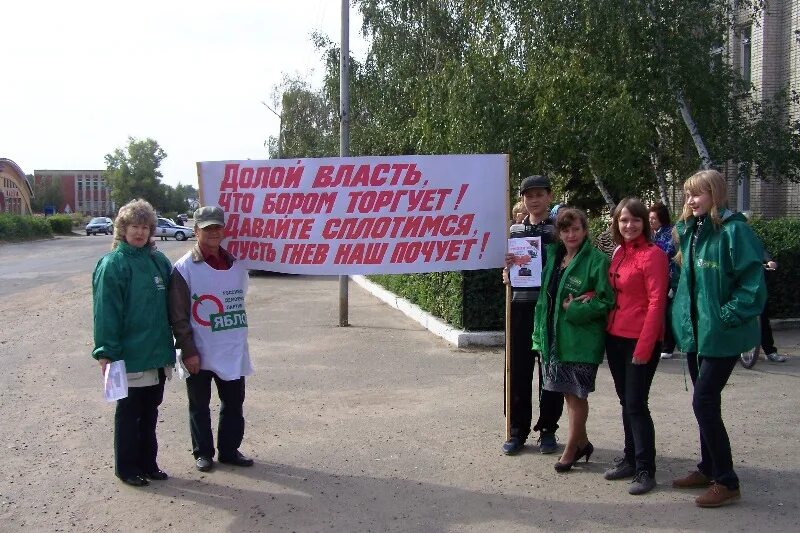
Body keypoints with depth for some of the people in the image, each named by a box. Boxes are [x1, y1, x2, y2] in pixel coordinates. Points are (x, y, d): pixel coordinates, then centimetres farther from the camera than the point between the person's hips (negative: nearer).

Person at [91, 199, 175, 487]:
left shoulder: (158, 261, 6)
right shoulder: (112, 265, -11)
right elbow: (105, 311, -14)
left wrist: (171, 343, 13)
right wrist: (106, 352, -17)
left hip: (158, 353, 6)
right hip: (131, 355, -6)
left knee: (150, 411, 16)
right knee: (129, 413, 8)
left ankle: (148, 463, 29)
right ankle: (127, 467, 22)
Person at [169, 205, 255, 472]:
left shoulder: (235, 265, 6)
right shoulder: (185, 268, -10)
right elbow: (178, 316, -11)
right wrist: (188, 351, -14)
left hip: (233, 352, 5)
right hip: (199, 354, -4)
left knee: (234, 403, 13)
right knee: (200, 406, 11)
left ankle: (230, 449, 28)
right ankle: (203, 452, 26)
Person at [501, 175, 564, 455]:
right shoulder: (514, 231, 11)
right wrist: (506, 272, -7)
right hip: (520, 307, 2)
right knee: (518, 371, 5)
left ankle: (547, 429, 18)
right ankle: (518, 430, 16)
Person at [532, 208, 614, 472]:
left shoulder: (596, 260, -11)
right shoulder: (553, 256, 9)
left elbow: (606, 300, -12)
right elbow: (545, 296, 17)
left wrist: (575, 309, -17)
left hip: (581, 340, -6)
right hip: (554, 337, 6)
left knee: (576, 394, 5)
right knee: (568, 392, 15)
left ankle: (571, 449, 19)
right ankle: (582, 442, 32)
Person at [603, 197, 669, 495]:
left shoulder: (653, 254, -11)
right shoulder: (619, 253, 11)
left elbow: (656, 303, -15)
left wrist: (644, 346, -18)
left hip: (640, 341, -7)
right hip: (615, 338, 7)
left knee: (636, 405, -5)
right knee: (626, 402, 15)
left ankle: (645, 471, 4)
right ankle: (630, 459, 26)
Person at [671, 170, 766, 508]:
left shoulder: (733, 230, -14)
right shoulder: (690, 231, 9)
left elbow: (753, 283, -17)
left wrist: (727, 316, -18)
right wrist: (682, 310, 10)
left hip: (720, 334, -8)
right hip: (695, 330, 8)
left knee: (704, 402, -8)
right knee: (706, 402, 16)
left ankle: (726, 482, 4)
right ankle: (709, 469, 29)